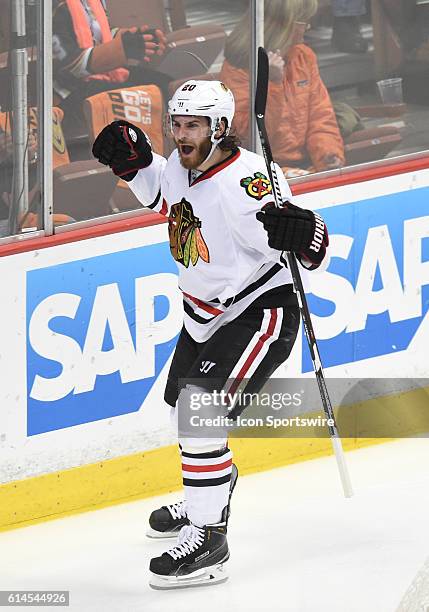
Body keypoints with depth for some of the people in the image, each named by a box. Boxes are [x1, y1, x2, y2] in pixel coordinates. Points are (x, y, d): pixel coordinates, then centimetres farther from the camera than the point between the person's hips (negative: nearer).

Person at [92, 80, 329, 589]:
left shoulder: (247, 180, -29)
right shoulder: (181, 167, -4)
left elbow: (312, 250, -30)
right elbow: (160, 192, 21)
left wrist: (301, 232, -53)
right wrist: (132, 159, 2)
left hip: (259, 313, -10)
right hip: (204, 314, 10)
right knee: (184, 410, 25)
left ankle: (207, 537, -18)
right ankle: (205, 501, 51)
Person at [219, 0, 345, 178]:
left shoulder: (304, 56, 9)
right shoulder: (237, 68, -9)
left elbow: (321, 118, 8)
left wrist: (330, 156, -10)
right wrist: (272, 83, -23)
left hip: (306, 164, 6)